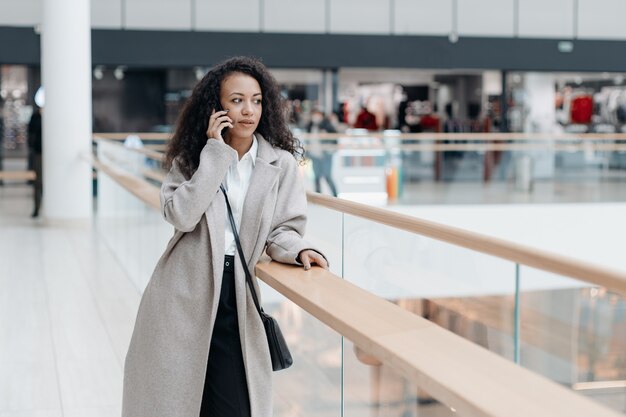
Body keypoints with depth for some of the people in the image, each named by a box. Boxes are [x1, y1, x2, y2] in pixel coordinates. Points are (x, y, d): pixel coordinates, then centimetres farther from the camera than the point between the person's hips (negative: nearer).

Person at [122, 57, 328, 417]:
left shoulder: (280, 163, -3)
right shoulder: (191, 156, 0)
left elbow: (282, 228, 3)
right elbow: (182, 215, -17)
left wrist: (299, 250, -20)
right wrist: (215, 151, -15)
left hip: (235, 296, 0)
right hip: (184, 295, 0)